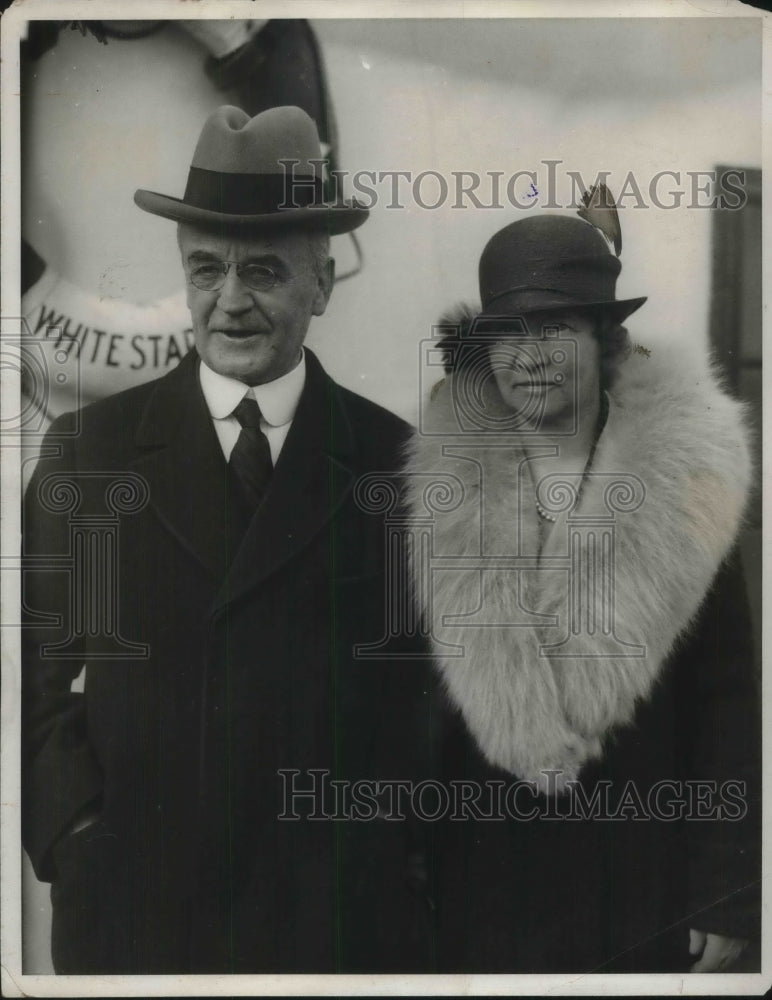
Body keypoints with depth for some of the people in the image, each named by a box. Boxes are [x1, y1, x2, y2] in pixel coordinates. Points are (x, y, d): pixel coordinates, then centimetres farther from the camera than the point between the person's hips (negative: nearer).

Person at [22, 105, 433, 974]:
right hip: (130, 903, 1)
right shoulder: (89, 448, -3)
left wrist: (381, 862, -5)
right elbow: (34, 669, 1)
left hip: (338, 906, 0)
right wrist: (76, 831, -7)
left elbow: (426, 688, -1)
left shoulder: (396, 461, -5)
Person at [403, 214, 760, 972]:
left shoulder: (682, 485, -10)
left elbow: (727, 702, -7)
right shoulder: (443, 491, -6)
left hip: (642, 883, -1)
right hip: (484, 884, 1)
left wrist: (725, 902, -6)